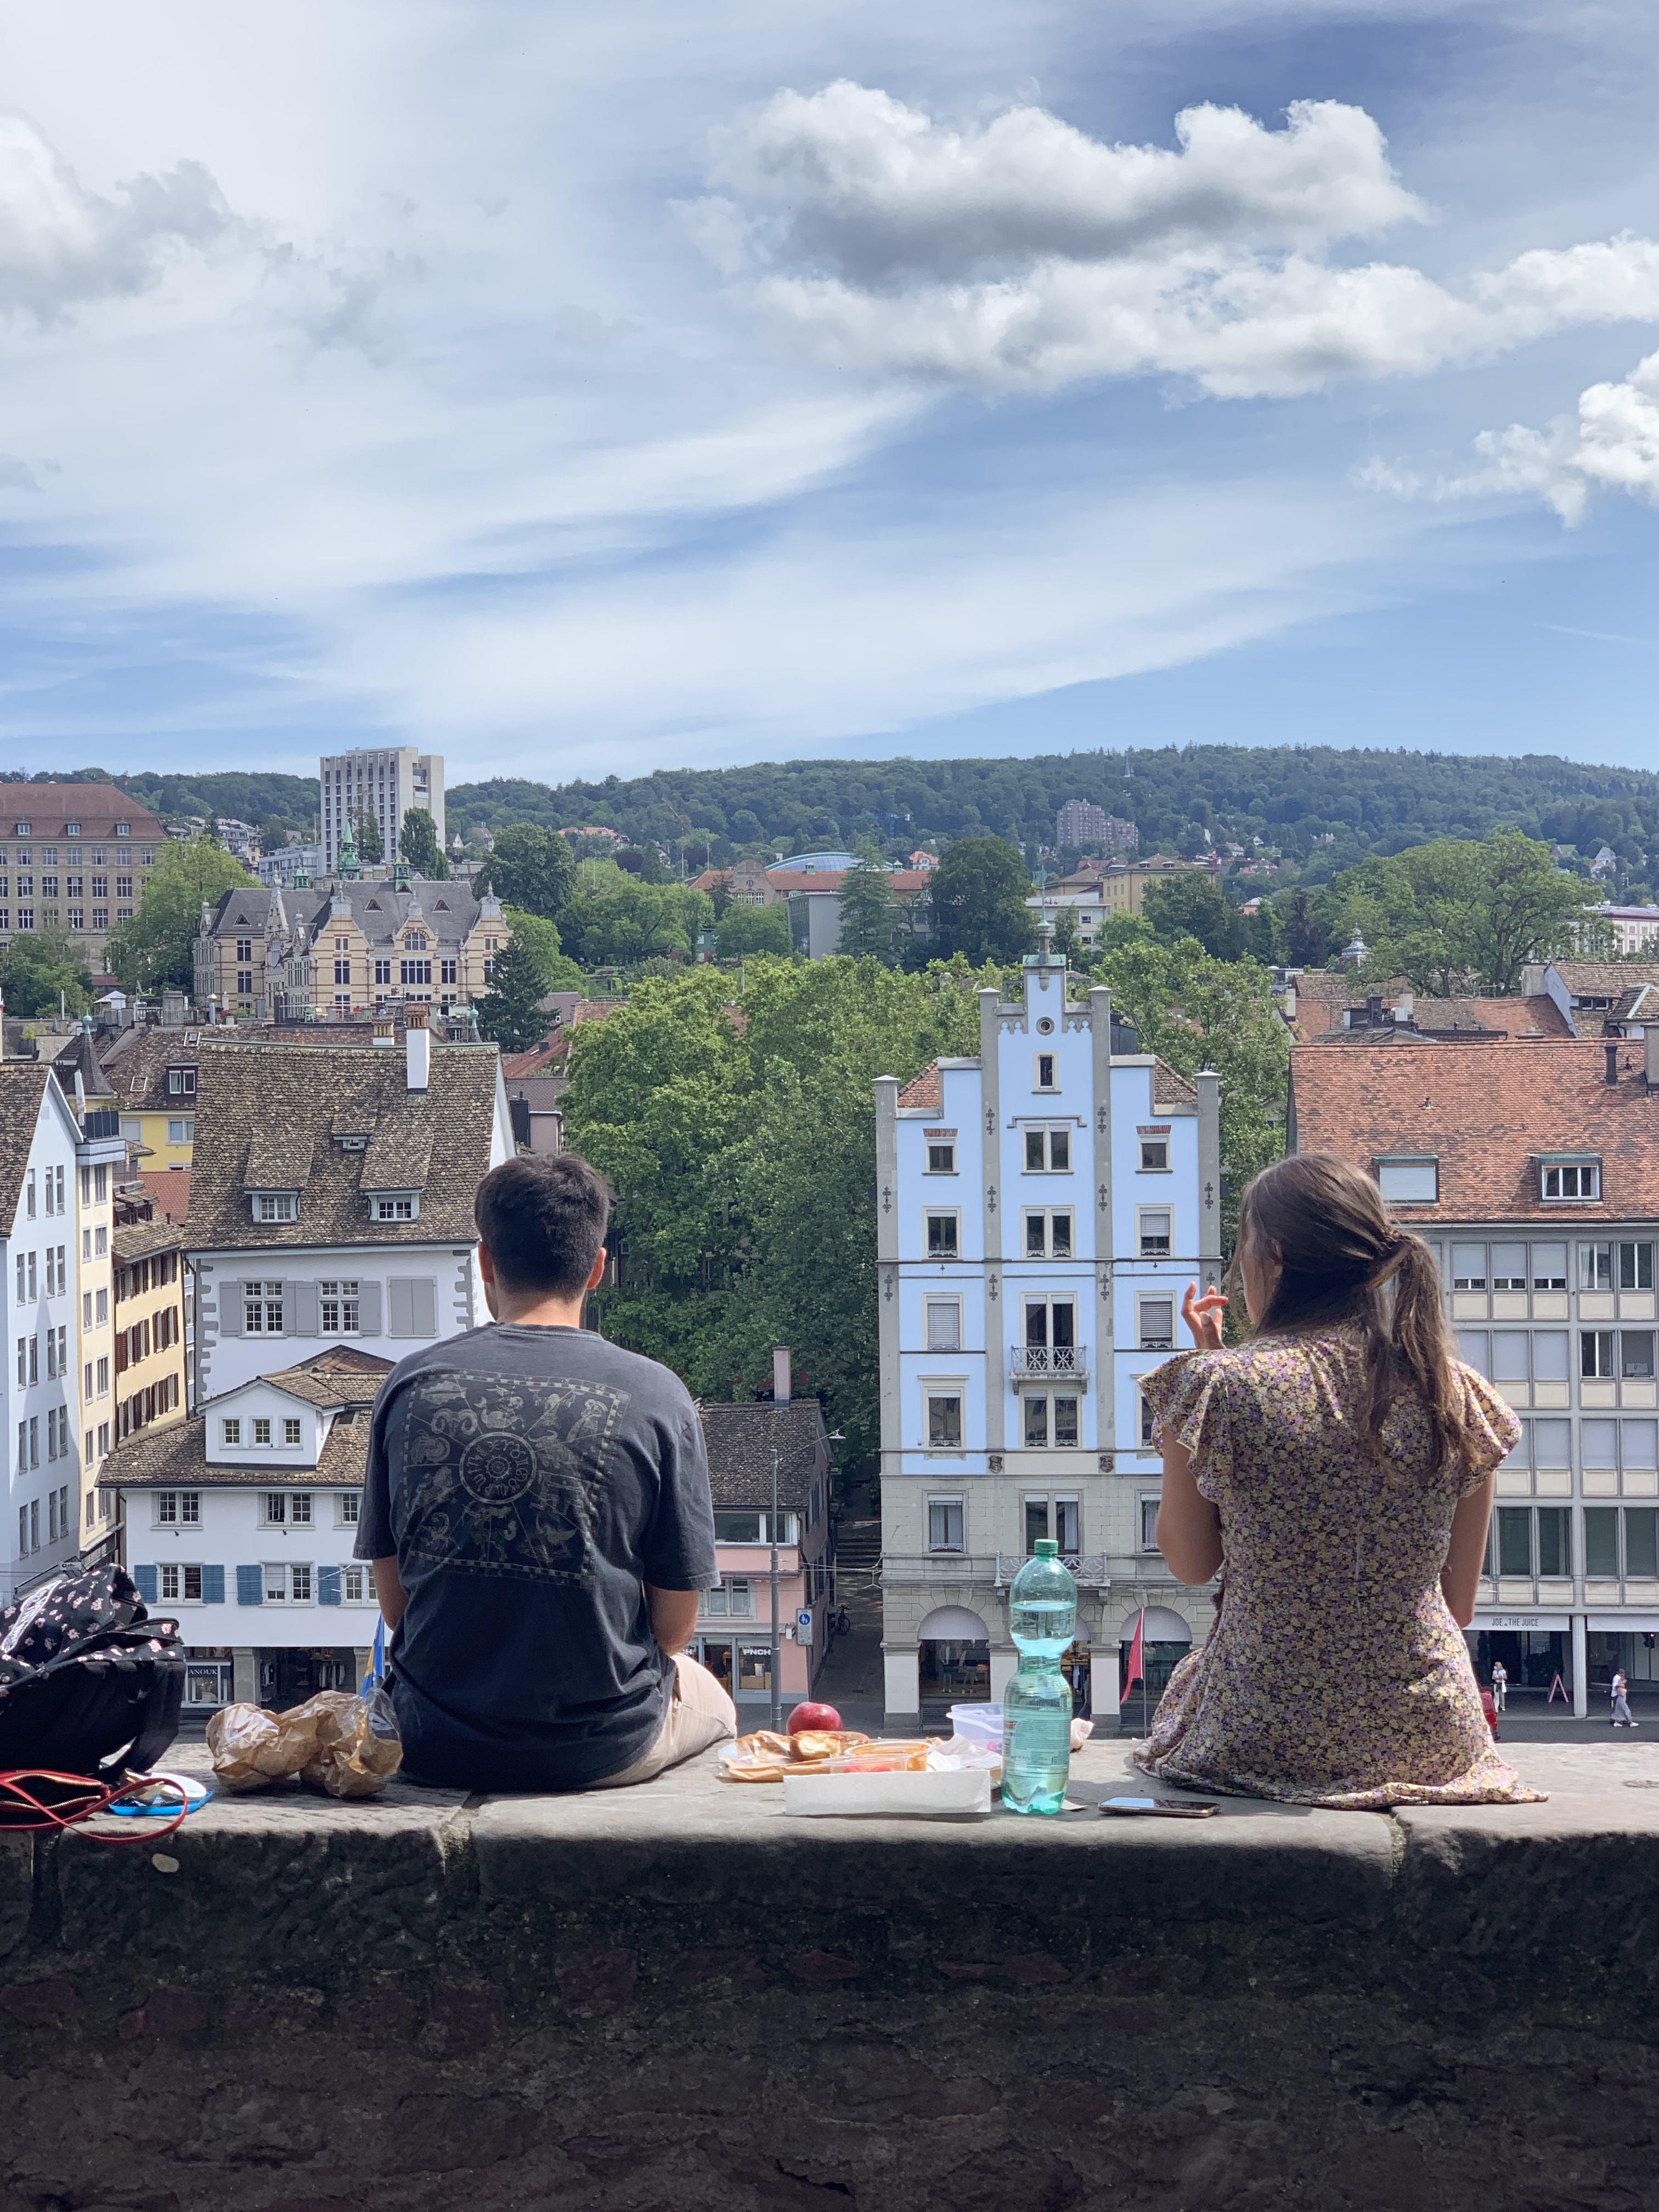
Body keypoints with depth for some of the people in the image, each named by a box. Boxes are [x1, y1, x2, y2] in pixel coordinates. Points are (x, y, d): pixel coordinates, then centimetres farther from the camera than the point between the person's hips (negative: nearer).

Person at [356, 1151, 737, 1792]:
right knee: (710, 1699, 32)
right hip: (601, 1750, -2)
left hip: (435, 1746, 3)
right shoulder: (654, 1395, -12)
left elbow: (393, 1601, 2)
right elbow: (675, 1623, -6)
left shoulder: (410, 1385, -6)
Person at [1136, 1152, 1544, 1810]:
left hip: (1267, 1745, -2)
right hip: (1435, 1743, 3)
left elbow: (1190, 1563, 2)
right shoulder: (1458, 1395, -3)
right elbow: (1459, 1605, 5)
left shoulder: (1218, 1388, -14)